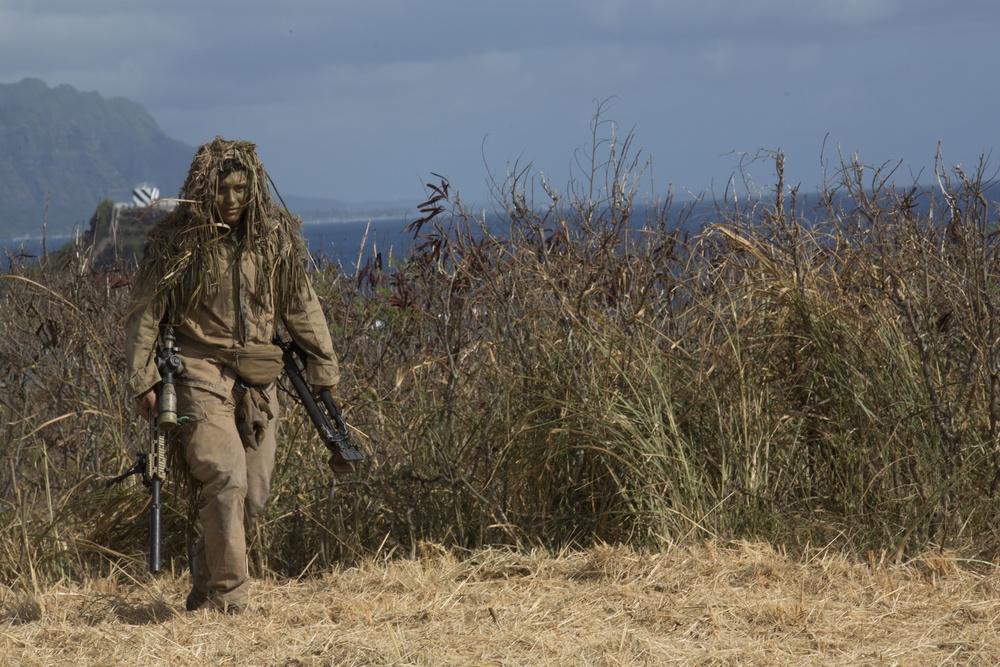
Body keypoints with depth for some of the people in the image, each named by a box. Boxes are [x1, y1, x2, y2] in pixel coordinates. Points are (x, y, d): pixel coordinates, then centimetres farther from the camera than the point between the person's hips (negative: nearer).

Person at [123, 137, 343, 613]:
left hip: (257, 379, 5)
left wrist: (323, 365, 16)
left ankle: (204, 575, 28)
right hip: (200, 373, -5)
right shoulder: (176, 241, -4)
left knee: (254, 493, 6)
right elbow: (145, 313, -2)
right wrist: (143, 379, -8)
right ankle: (228, 596, -13)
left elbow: (302, 307, 16)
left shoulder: (275, 238, 7)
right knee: (225, 480, -18)